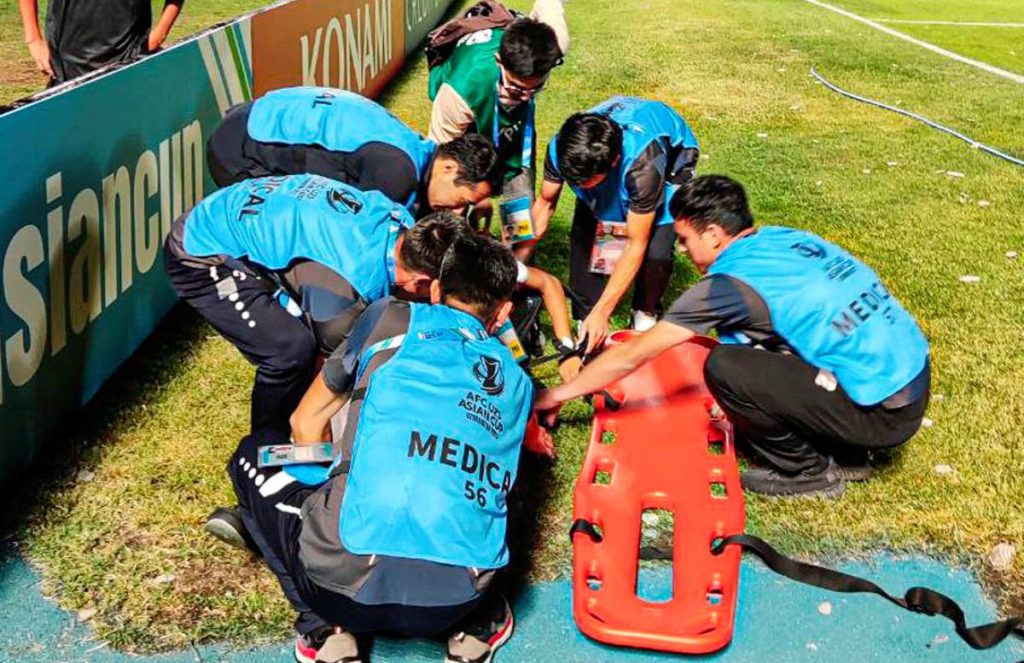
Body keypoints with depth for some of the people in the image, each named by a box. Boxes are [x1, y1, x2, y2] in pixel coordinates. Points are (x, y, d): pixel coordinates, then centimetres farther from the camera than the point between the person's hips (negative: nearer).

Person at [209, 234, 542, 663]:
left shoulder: (393, 319, 12)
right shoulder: (517, 382, 21)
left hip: (350, 583, -4)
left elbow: (305, 424, 22)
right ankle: (478, 621, 15)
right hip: (458, 597, 5)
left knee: (255, 453, 23)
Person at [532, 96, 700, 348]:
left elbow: (635, 245, -36)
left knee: (655, 251, -23)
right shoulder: (561, 148, -34)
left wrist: (601, 312, -34)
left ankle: (645, 318, 7)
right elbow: (545, 202, -14)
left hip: (671, 157, -4)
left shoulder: (643, 163, -45)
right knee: (583, 237, -18)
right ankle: (587, 324, 0)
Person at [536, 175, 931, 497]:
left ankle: (807, 471, 4)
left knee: (722, 367, -14)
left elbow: (631, 357, -8)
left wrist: (559, 394, 4)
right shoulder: (786, 238, 7)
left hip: (882, 413, -8)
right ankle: (845, 453, 20)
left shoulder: (733, 281, -14)